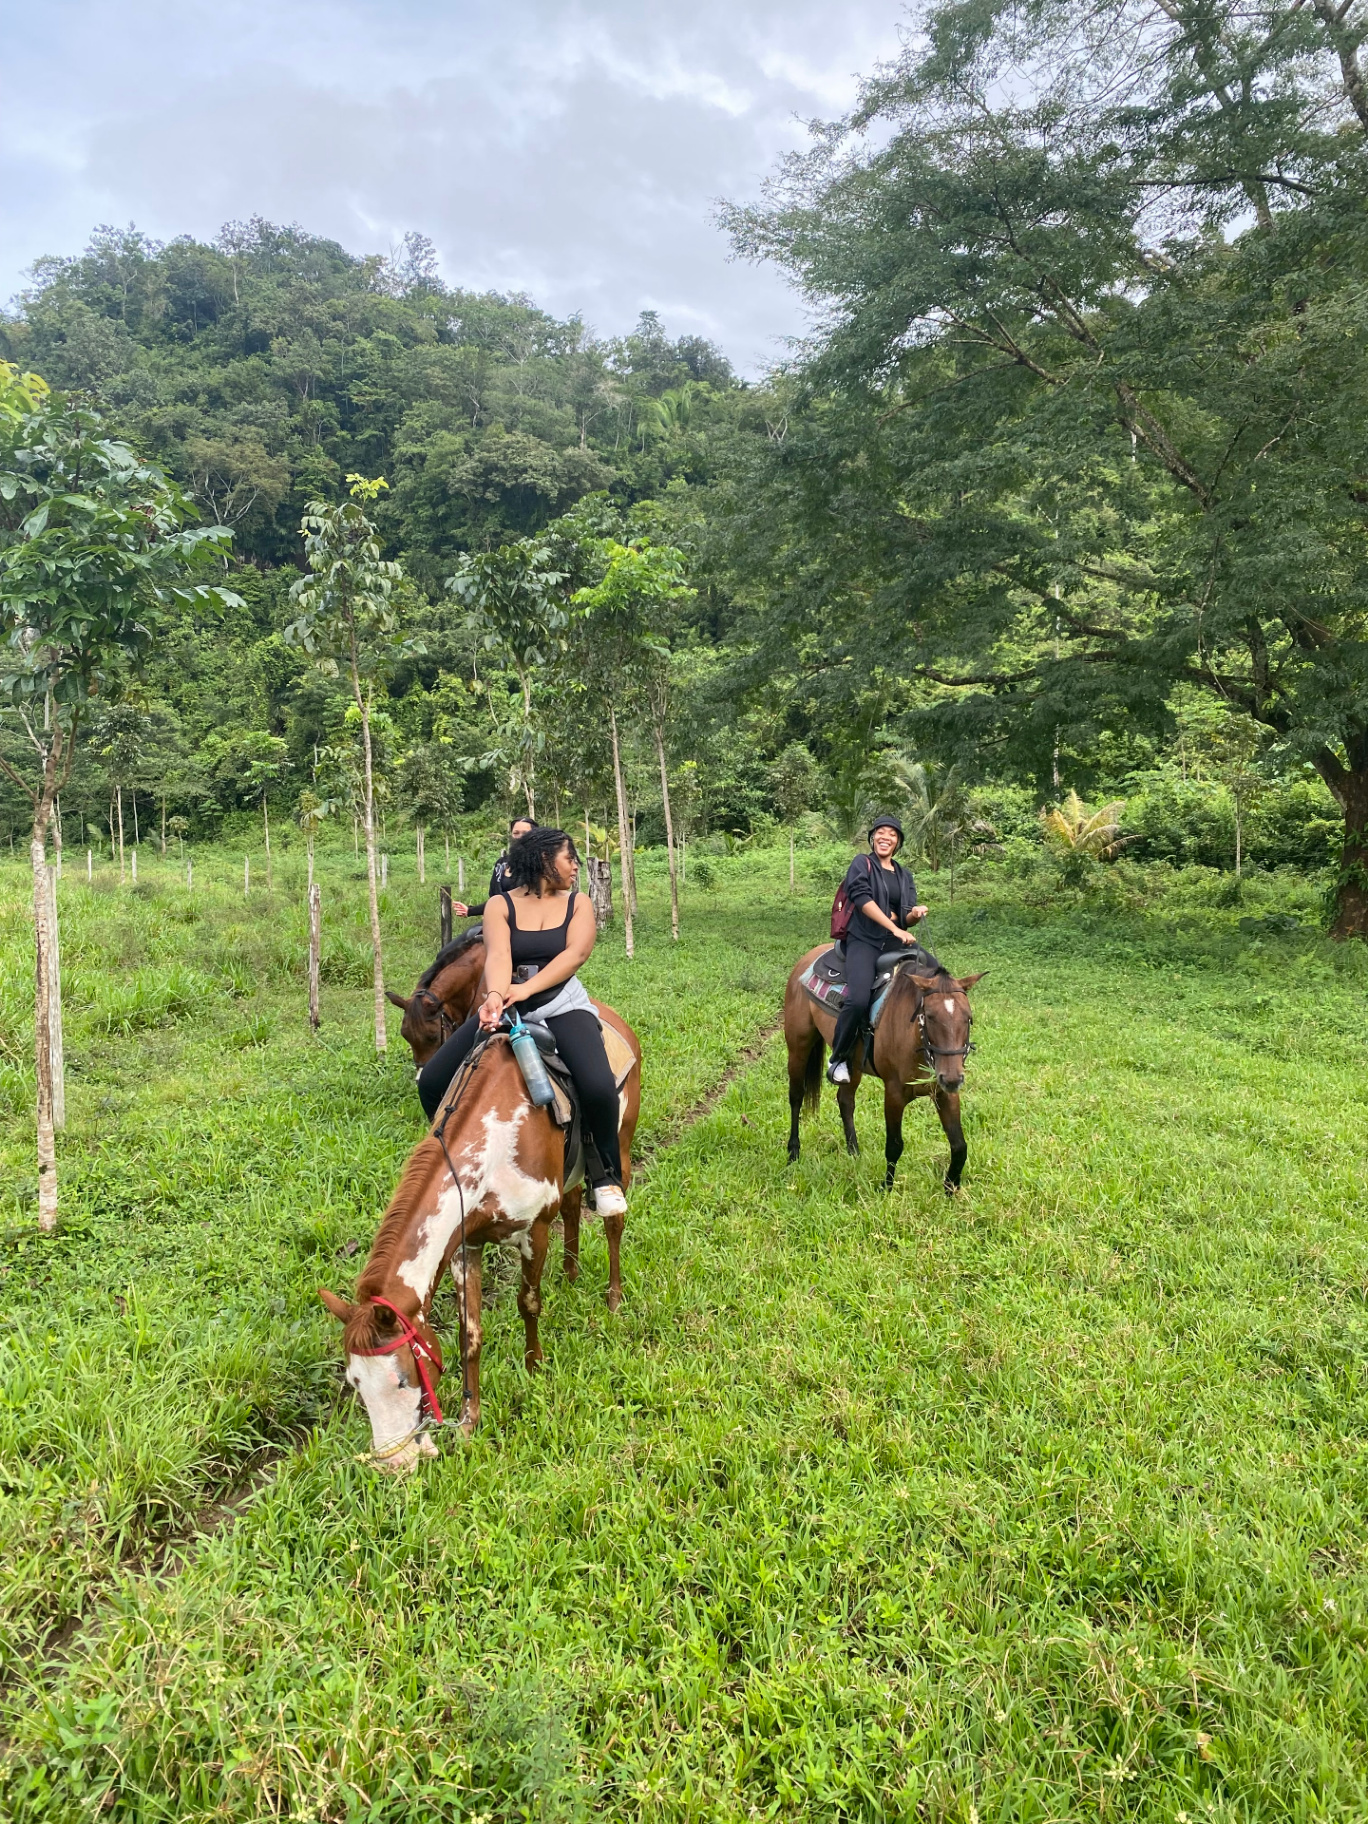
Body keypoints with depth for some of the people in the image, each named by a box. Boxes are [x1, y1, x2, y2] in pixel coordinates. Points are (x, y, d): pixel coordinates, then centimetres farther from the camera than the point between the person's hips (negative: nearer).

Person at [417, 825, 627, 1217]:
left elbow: (576, 953, -9)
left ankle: (608, 1177, -2)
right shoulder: (500, 905, 4)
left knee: (598, 1086, -28)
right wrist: (496, 995, -36)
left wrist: (526, 990, -24)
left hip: (563, 1006, -1)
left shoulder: (578, 903, 8)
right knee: (432, 1081, -11)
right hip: (507, 1006, 1)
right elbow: (498, 955, -14)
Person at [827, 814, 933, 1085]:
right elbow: (863, 898, -14)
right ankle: (838, 1059, -9)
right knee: (858, 1000, -27)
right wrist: (895, 929, -21)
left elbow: (906, 917, 13)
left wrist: (916, 914, -12)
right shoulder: (862, 864, 2)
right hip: (863, 940, -6)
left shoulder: (904, 875, 18)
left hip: (894, 940, 6)